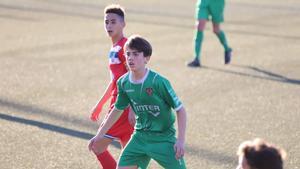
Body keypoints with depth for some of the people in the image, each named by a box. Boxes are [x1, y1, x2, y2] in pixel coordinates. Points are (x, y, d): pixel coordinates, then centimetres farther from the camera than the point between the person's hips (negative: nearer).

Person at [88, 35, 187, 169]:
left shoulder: (158, 82, -20)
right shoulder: (123, 82, -5)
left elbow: (180, 110, -13)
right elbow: (118, 109, 13)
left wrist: (181, 140, -17)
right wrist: (100, 135, 17)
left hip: (164, 138, -5)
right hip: (140, 137, 5)